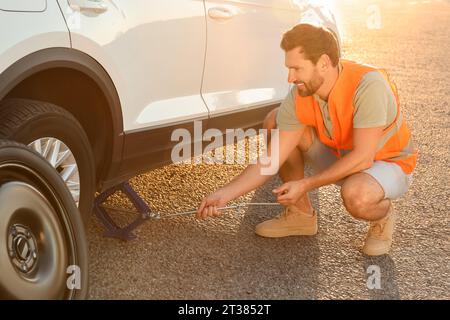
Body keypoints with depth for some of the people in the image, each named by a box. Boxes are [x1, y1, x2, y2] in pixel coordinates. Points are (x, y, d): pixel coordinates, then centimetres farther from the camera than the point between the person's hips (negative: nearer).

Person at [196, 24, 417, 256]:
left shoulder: (368, 85, -33)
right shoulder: (298, 98, -16)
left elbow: (363, 157, -32)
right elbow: (271, 161, -14)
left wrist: (306, 185, -29)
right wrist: (225, 194, -25)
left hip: (390, 164, -6)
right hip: (342, 157, 6)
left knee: (356, 194, -41)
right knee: (274, 123, -8)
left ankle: (383, 216, -1)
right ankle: (300, 213, 6)